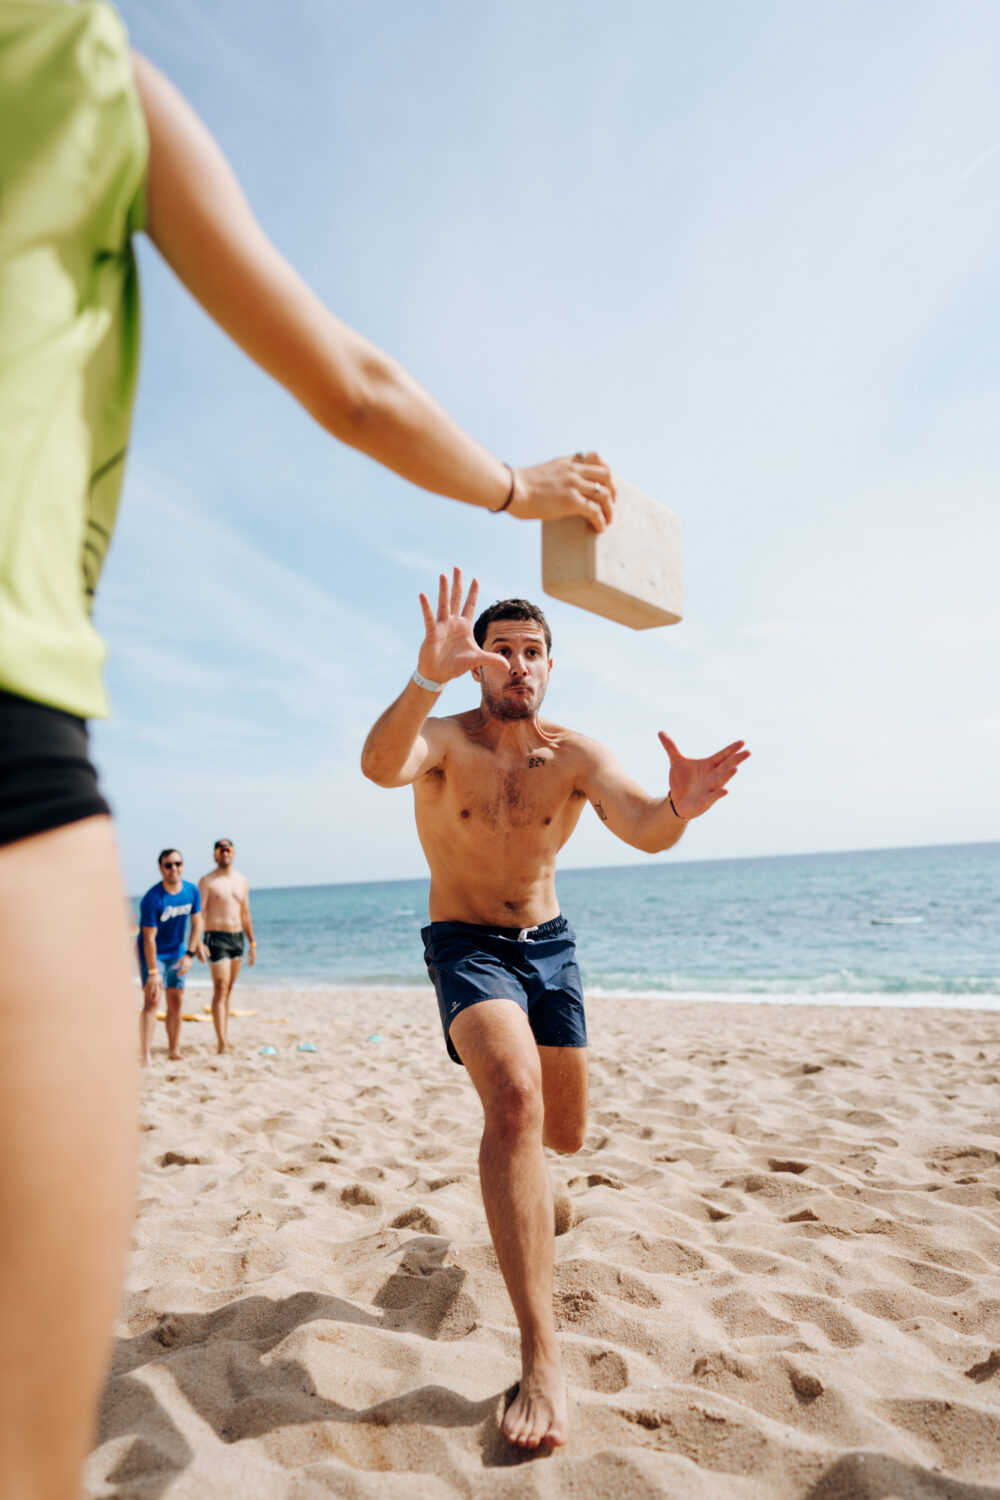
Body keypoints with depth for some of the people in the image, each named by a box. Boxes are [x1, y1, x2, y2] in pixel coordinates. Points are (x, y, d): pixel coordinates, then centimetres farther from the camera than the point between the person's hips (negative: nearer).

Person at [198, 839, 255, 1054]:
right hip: (216, 937, -6)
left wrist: (252, 943, 17)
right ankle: (222, 1043, -10)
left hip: (238, 937, 6)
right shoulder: (207, 881, -4)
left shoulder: (242, 881, 13)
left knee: (228, 990, 11)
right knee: (220, 989, -10)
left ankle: (225, 1037, 19)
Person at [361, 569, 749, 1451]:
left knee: (566, 1134, 12)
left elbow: (644, 831, -26)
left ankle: (518, 1157, 52)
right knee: (514, 1097, -28)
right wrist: (427, 679, -58)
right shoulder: (443, 738, -15)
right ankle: (541, 1354, -18)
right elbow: (381, 766, -39)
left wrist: (679, 807, -50)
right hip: (466, 945, -3)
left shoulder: (575, 756, -10)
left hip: (550, 947, 4)